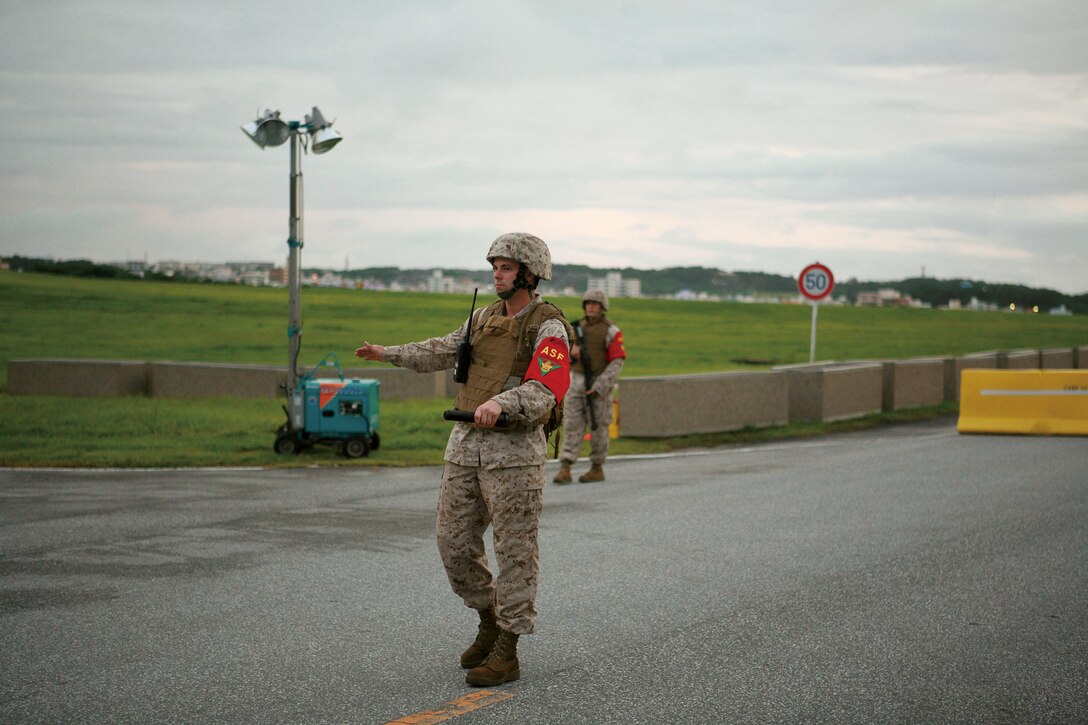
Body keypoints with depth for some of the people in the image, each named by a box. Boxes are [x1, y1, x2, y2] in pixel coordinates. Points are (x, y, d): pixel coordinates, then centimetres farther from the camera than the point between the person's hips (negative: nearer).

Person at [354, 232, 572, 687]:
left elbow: (545, 390, -22)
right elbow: (442, 353, 14)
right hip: (466, 443, 7)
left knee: (514, 550, -2)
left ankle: (506, 653, 3)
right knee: (454, 542, 9)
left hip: (515, 448, -7)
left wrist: (500, 402, -39)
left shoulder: (548, 327, -9)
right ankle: (490, 621, 29)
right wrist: (388, 353, 3)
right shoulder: (485, 317, 14)